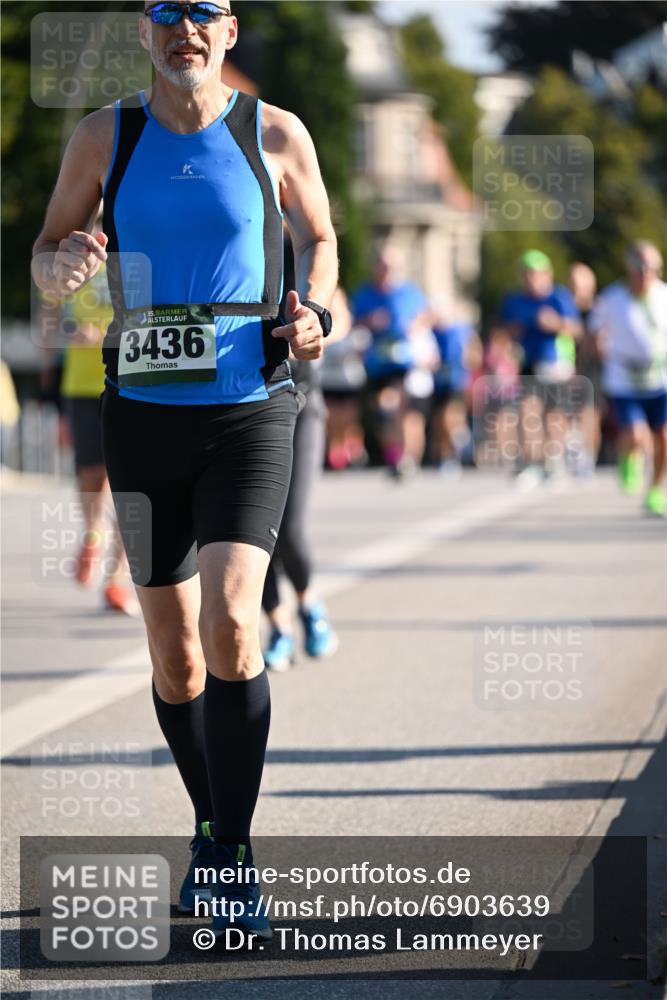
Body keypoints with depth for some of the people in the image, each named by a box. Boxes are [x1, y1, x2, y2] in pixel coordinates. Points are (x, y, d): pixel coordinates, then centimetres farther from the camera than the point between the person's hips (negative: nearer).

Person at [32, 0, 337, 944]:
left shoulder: (275, 134, 1)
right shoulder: (105, 137, 4)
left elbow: (318, 236, 17)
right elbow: (46, 250, 11)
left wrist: (314, 311, -3)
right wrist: (62, 264, -14)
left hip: (250, 413, -2)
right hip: (144, 413, 2)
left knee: (229, 626, -19)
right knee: (173, 651, 8)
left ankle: (236, 861, -12)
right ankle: (210, 830, 29)